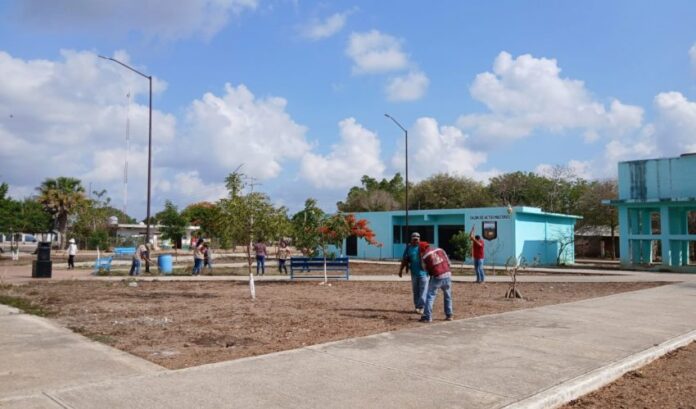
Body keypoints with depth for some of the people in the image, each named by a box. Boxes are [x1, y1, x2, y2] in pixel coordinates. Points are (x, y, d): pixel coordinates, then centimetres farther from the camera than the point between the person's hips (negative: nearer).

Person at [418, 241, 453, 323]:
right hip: (447, 274, 4)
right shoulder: (440, 250, 9)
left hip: (436, 277, -4)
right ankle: (449, 315, 24)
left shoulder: (424, 256, -1)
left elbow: (426, 269, 7)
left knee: (430, 296, 3)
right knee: (448, 296, 19)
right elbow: (448, 262, 12)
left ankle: (427, 317, -1)